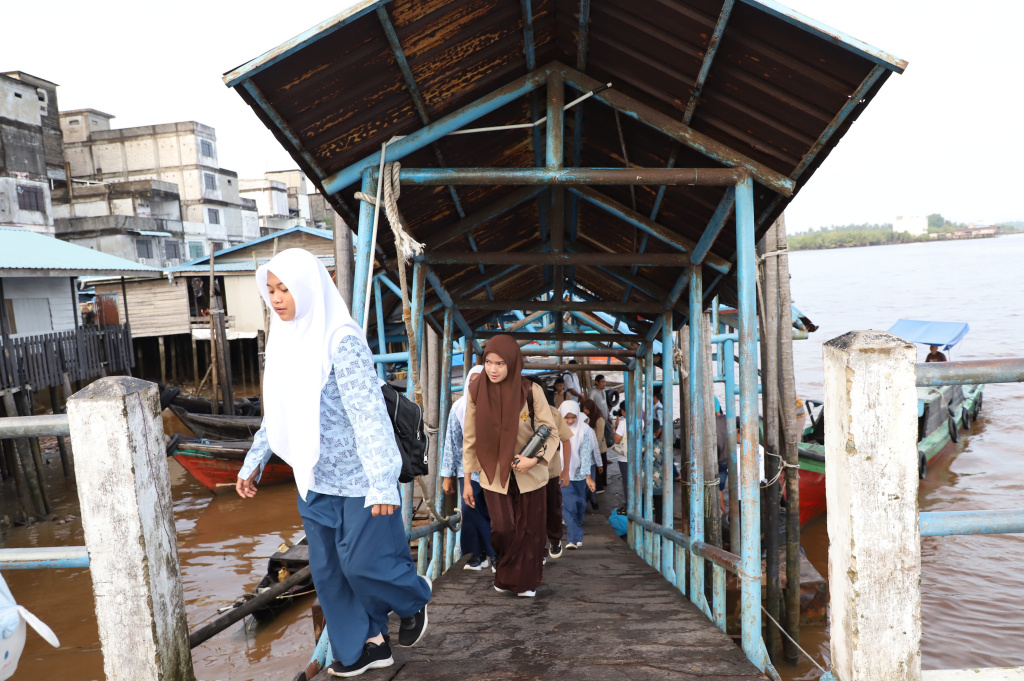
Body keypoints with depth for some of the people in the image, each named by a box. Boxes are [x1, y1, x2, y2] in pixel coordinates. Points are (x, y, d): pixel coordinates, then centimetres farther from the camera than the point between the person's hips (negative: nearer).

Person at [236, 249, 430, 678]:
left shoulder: (341, 341, -19)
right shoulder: (286, 339, 4)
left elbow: (369, 413, -23)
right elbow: (276, 411, 15)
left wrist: (383, 484, -25)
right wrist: (253, 463, 16)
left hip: (358, 478, -8)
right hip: (315, 478, 8)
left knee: (363, 561, 2)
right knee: (329, 570, 13)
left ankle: (414, 602, 32)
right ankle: (370, 643, 31)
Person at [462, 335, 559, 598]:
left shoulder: (530, 391, -10)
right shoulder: (476, 392, -5)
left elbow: (552, 432, -5)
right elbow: (470, 439, 1)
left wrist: (536, 459, -22)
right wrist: (467, 480, 3)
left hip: (528, 475, 0)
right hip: (494, 475, 0)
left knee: (529, 531, 5)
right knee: (503, 529, -9)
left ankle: (526, 582, 30)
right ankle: (505, 577, 21)